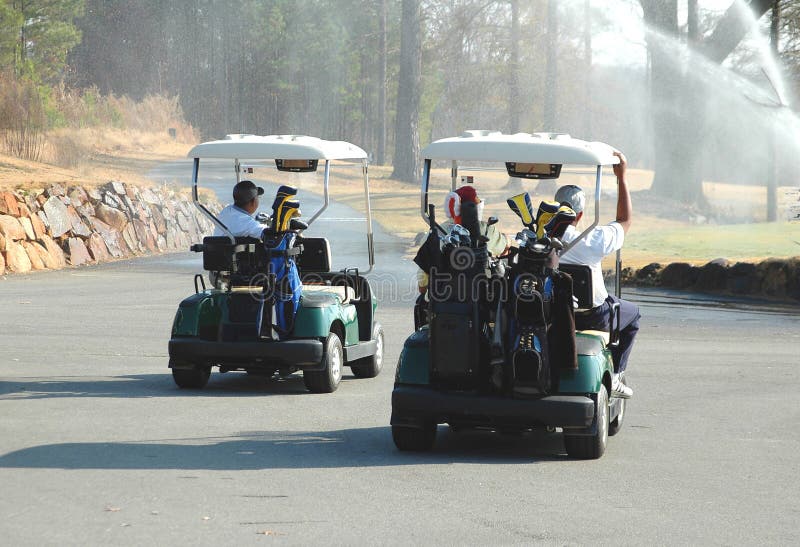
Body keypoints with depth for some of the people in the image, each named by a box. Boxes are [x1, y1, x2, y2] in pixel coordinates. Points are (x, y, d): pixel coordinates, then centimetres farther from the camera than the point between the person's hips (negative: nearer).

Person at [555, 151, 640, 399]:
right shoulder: (593, 241, -23)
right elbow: (625, 220, -5)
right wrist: (621, 177, 1)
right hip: (591, 317, -4)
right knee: (632, 312, 27)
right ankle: (611, 376, 18)